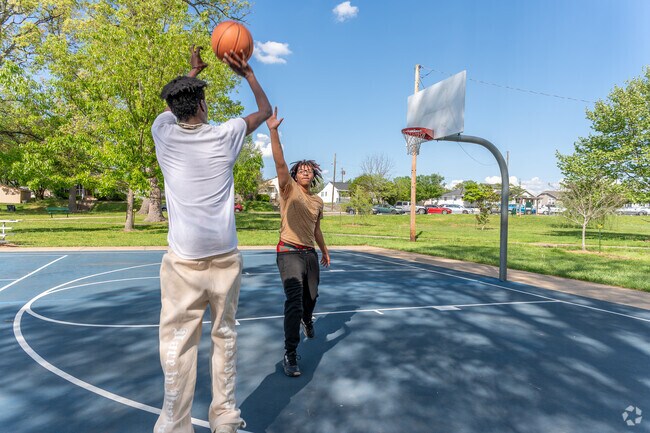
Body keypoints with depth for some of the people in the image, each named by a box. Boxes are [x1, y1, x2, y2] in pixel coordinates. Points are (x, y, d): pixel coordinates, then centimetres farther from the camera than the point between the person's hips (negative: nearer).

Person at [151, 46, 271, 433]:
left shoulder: (164, 133, 5)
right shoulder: (224, 135, 2)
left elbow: (172, 107, 30)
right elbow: (265, 111, 20)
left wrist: (193, 72, 42)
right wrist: (247, 72, 29)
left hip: (183, 260, 0)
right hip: (225, 257, 1)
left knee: (179, 345, 3)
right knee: (225, 337, 11)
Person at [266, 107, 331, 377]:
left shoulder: (317, 201, 12)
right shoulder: (289, 190, -4)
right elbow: (279, 162, -19)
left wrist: (324, 250, 32)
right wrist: (273, 131, -30)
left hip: (311, 254, 6)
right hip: (290, 253, -6)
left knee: (311, 297, 20)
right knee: (294, 301, -17)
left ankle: (307, 322, 55)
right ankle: (290, 355, -9)